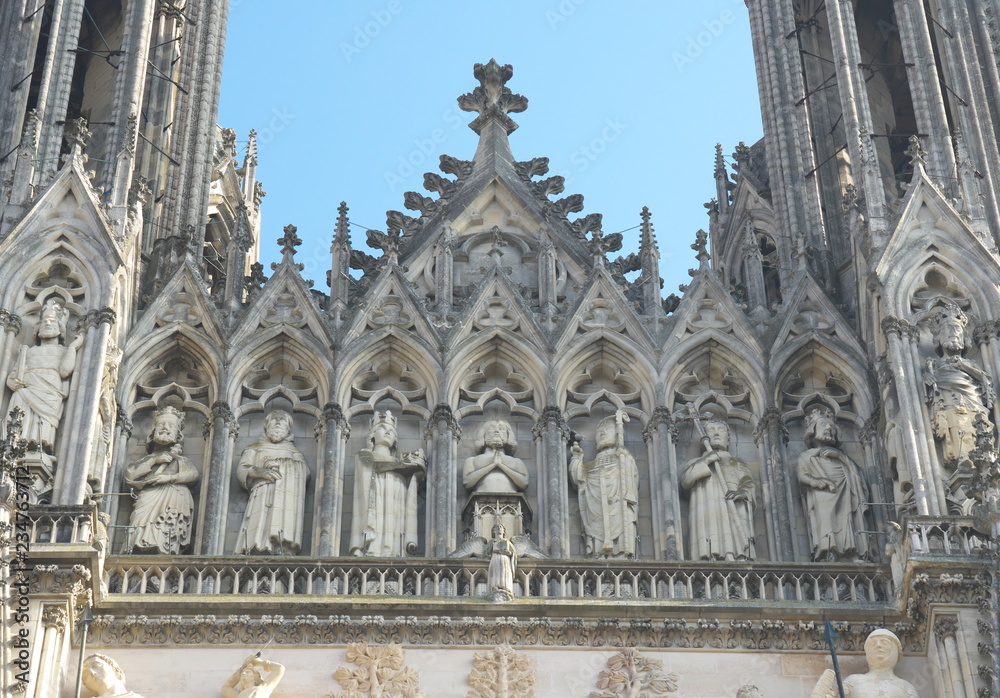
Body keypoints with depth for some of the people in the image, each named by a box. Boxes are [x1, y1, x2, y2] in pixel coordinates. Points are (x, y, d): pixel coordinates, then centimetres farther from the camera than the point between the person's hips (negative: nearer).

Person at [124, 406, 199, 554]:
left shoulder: (178, 460, 26)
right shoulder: (147, 459, 29)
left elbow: (194, 473, 5)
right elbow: (129, 474, 9)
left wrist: (169, 478, -7)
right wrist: (155, 460, 6)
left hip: (170, 505, -1)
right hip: (148, 502, 1)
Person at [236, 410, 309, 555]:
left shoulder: (294, 451, 33)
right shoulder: (254, 449, 31)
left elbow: (305, 471, 13)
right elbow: (241, 469, 13)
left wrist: (280, 465, -3)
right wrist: (259, 471, -8)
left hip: (288, 495, 1)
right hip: (262, 493, -1)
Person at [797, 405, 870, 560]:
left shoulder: (839, 455, 33)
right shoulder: (806, 456, 23)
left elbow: (857, 472, 19)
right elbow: (802, 476, 3)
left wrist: (839, 455, 6)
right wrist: (818, 482, -14)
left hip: (843, 495, 4)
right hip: (822, 497, -3)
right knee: (825, 521, -25)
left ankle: (858, 557, -30)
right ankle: (829, 556, -40)